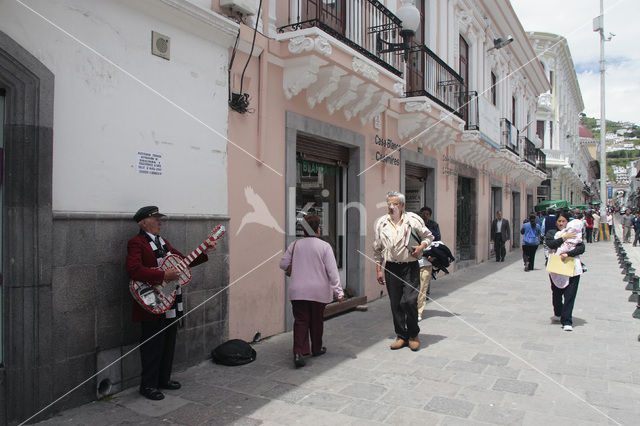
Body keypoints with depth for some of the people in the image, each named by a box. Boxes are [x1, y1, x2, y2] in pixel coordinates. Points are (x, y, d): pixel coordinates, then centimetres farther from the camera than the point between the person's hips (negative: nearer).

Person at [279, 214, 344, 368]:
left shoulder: (294, 245, 0)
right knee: (317, 320, 15)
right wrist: (339, 290, -8)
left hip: (298, 291, 1)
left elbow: (283, 264, 5)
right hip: (319, 291, -1)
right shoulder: (324, 246, -8)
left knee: (300, 321, 3)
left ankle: (299, 352, -12)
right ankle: (317, 349, 30)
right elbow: (332, 271, -11)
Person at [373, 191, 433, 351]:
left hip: (410, 267, -3)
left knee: (410, 301, -9)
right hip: (391, 268, 3)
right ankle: (401, 336, 22)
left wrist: (421, 247, -9)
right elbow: (377, 250, 13)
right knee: (395, 304, 6)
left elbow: (428, 236, 11)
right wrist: (379, 269, 10)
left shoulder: (413, 219, 0)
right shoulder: (381, 223, 7)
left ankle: (413, 334, 14)